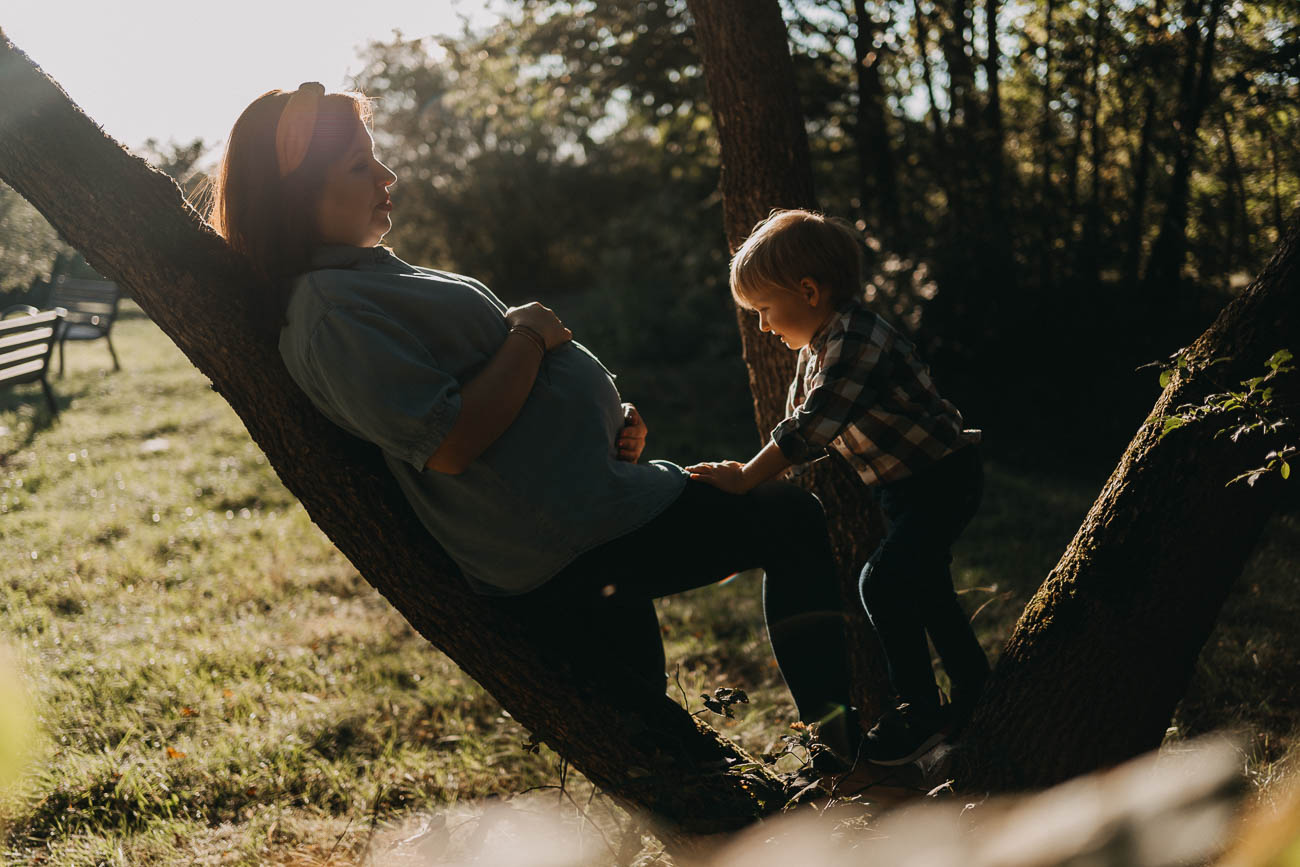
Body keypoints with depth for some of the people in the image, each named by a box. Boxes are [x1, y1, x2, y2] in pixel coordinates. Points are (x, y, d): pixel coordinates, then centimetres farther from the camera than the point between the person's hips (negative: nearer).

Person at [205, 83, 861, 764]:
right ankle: (837, 727, 7)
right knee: (794, 519, 2)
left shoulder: (363, 275, 16)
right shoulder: (327, 311, -18)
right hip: (583, 544, -10)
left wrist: (598, 415, 7)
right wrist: (528, 337, -13)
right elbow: (449, 441, -25)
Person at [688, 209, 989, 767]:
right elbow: (799, 430, 9)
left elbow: (812, 427, -34)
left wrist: (745, 479, -32)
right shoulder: (816, 352, 5)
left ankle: (919, 711, -6)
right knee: (923, 588, 18)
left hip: (942, 476, -11)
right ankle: (975, 695, 33)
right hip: (901, 488, 11)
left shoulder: (857, 341, -27)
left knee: (885, 582, -18)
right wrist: (747, 475, -5)